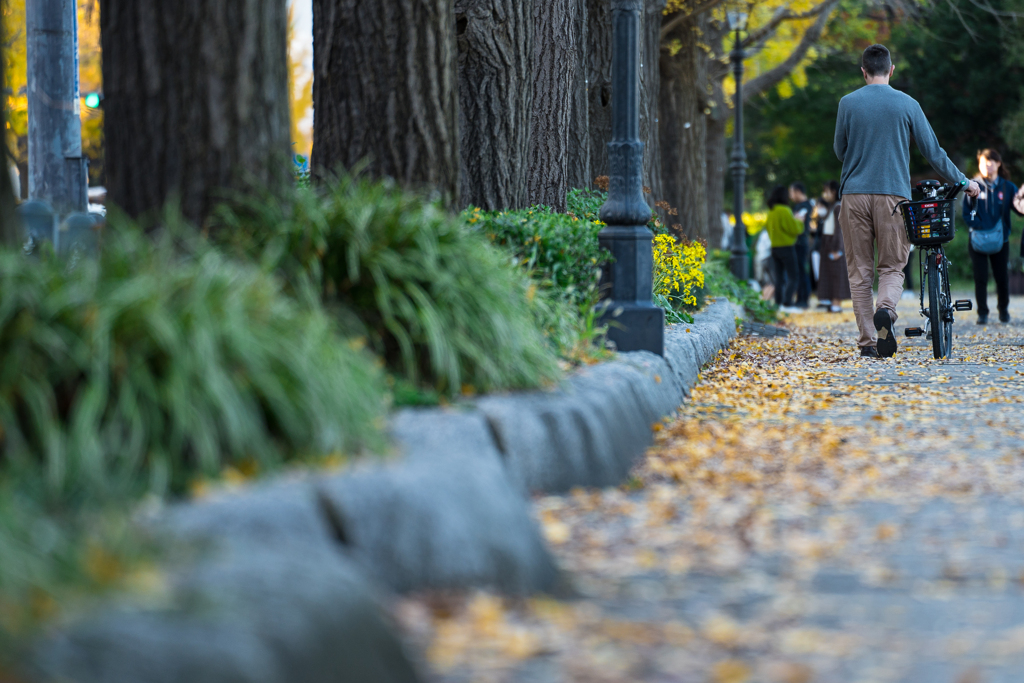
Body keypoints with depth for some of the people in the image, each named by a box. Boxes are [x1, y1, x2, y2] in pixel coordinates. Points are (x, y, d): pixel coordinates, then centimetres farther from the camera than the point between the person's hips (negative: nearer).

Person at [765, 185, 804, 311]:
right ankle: (787, 304, -14)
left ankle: (779, 303, 11)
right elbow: (794, 229, -15)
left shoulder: (771, 212, 7)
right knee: (792, 277, -5)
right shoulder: (784, 211, -17)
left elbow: (767, 227, 18)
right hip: (786, 247, -8)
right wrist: (799, 223, 3)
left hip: (774, 247, 8)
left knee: (779, 277, 12)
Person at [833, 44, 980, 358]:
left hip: (854, 194, 0)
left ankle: (868, 342, 1)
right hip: (893, 194, 0)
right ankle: (886, 309, -23)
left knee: (859, 271, 5)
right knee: (892, 266, 8)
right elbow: (933, 151, 6)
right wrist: (963, 182, 17)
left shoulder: (848, 103, 3)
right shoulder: (907, 104, 3)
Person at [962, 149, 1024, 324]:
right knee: (980, 278, -4)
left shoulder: (1007, 187, 4)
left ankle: (1003, 309, 25)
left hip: (1000, 239, 1)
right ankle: (982, 313, 6)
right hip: (978, 240, -1)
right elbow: (967, 212, 0)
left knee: (1002, 277, 4)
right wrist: (978, 227, -13)